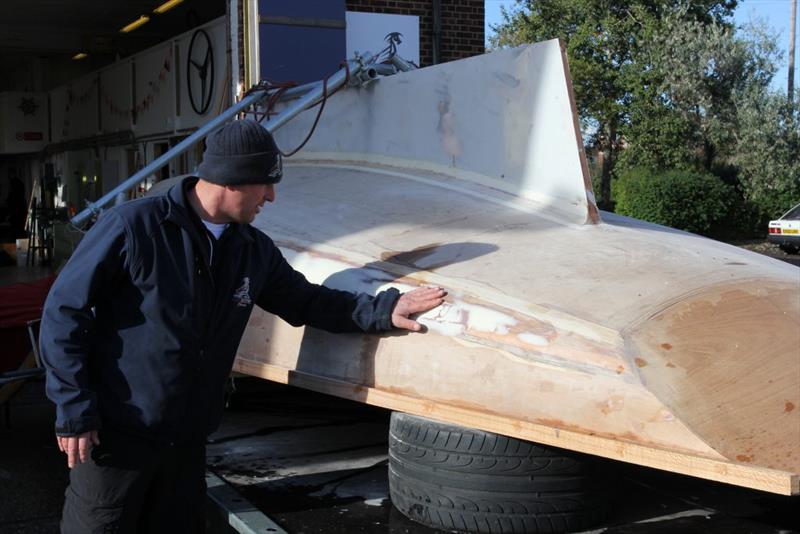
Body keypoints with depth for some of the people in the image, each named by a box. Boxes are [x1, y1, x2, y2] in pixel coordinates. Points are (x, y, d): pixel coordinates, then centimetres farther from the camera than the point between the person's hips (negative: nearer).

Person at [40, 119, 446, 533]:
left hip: (187, 440, 6)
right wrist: (74, 410, -14)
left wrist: (383, 309, 4)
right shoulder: (133, 226, -16)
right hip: (114, 436, -5)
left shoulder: (255, 251, 4)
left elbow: (305, 301, 16)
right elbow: (64, 310, -12)